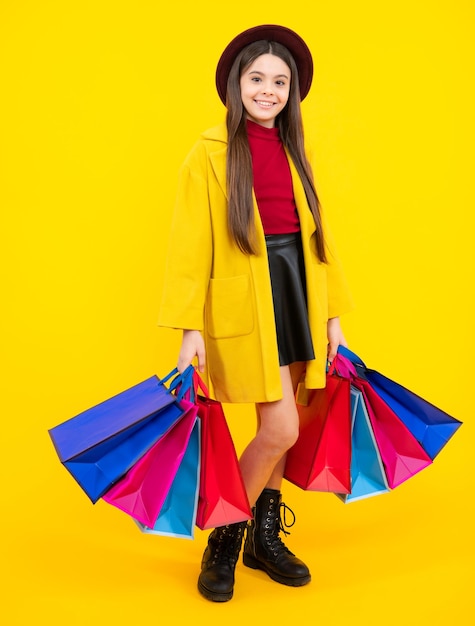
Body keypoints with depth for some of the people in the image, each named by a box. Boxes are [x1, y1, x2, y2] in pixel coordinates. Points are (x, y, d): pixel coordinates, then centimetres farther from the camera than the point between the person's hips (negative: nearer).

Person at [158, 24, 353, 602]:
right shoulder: (210, 155, -5)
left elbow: (316, 236, 12)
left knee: (276, 429, 12)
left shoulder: (293, 153, 12)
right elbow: (190, 245, -9)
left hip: (296, 298, 6)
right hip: (246, 305, -5)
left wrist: (332, 314, 11)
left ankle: (265, 536, 30)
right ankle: (224, 541, 13)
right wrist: (190, 327, -14)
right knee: (281, 428, -8)